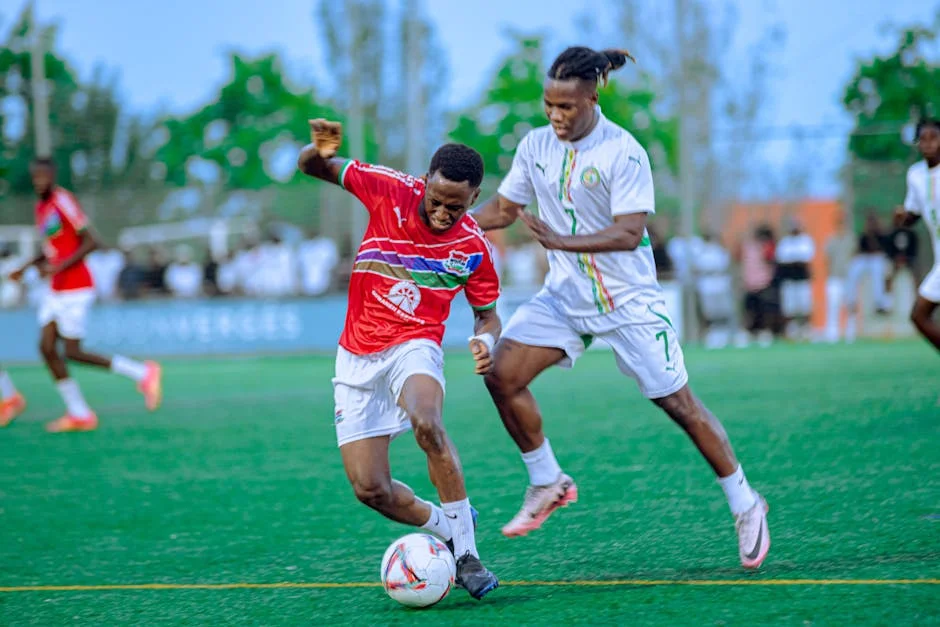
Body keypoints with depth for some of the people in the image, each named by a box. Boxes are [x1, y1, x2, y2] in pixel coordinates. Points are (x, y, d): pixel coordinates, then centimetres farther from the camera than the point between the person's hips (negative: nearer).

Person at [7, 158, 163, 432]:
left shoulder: (63, 202, -14)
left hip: (76, 289, -9)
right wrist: (27, 266, 9)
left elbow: (90, 241, -17)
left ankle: (142, 373, 3)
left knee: (72, 352, -8)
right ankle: (79, 414, 4)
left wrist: (59, 266, -23)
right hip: (56, 290, 9)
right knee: (46, 347, -1)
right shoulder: (40, 208, 13)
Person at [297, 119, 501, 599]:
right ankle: (448, 530, 22)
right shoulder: (390, 190, -8)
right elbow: (312, 168, -1)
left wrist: (486, 340, -15)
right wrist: (320, 152, -27)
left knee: (427, 425, -37)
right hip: (357, 357, 2)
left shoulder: (473, 247, -6)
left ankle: (466, 550, -26)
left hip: (414, 348, -2)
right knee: (370, 490, -6)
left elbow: (487, 312, 9)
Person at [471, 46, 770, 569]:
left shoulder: (623, 153, -18)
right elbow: (504, 207, 11)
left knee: (677, 402, -2)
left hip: (628, 299, -5)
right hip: (564, 295, 5)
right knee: (503, 375, -11)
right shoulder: (536, 146, 0)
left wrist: (561, 241, -32)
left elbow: (629, 233, -23)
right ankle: (548, 484, 7)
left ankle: (746, 505, 13)